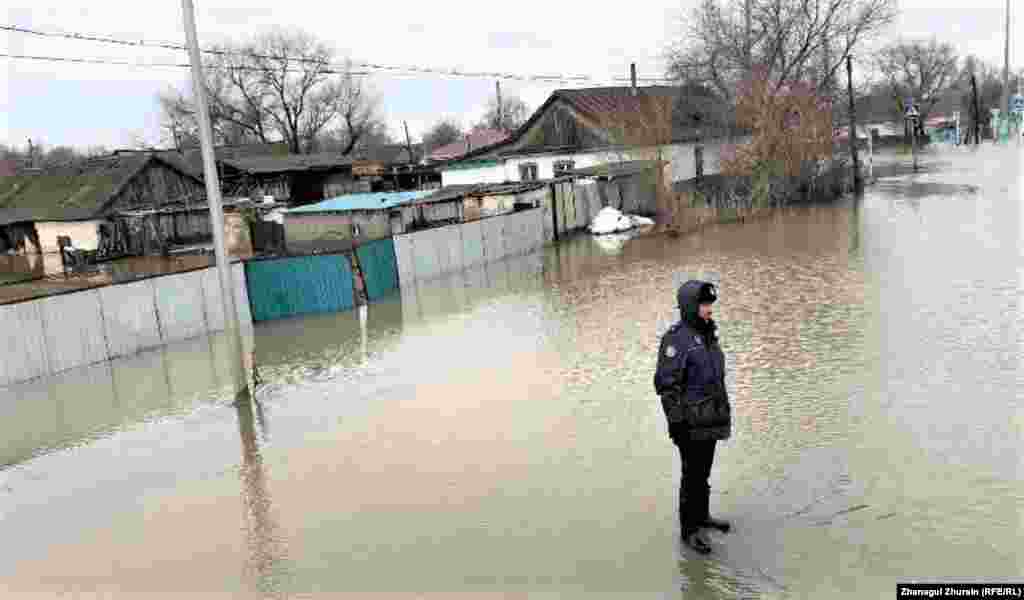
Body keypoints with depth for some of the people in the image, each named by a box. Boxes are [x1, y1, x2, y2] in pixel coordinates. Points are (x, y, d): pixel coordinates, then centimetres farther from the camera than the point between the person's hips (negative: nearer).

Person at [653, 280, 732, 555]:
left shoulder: (707, 335, 8)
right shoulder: (676, 339, -19)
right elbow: (667, 384, -21)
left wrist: (722, 413, 19)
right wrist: (676, 423, -21)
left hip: (710, 418, 8)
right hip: (691, 422, -8)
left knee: (703, 470, 20)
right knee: (693, 475, 0)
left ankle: (702, 515, 35)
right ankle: (689, 529, 13)